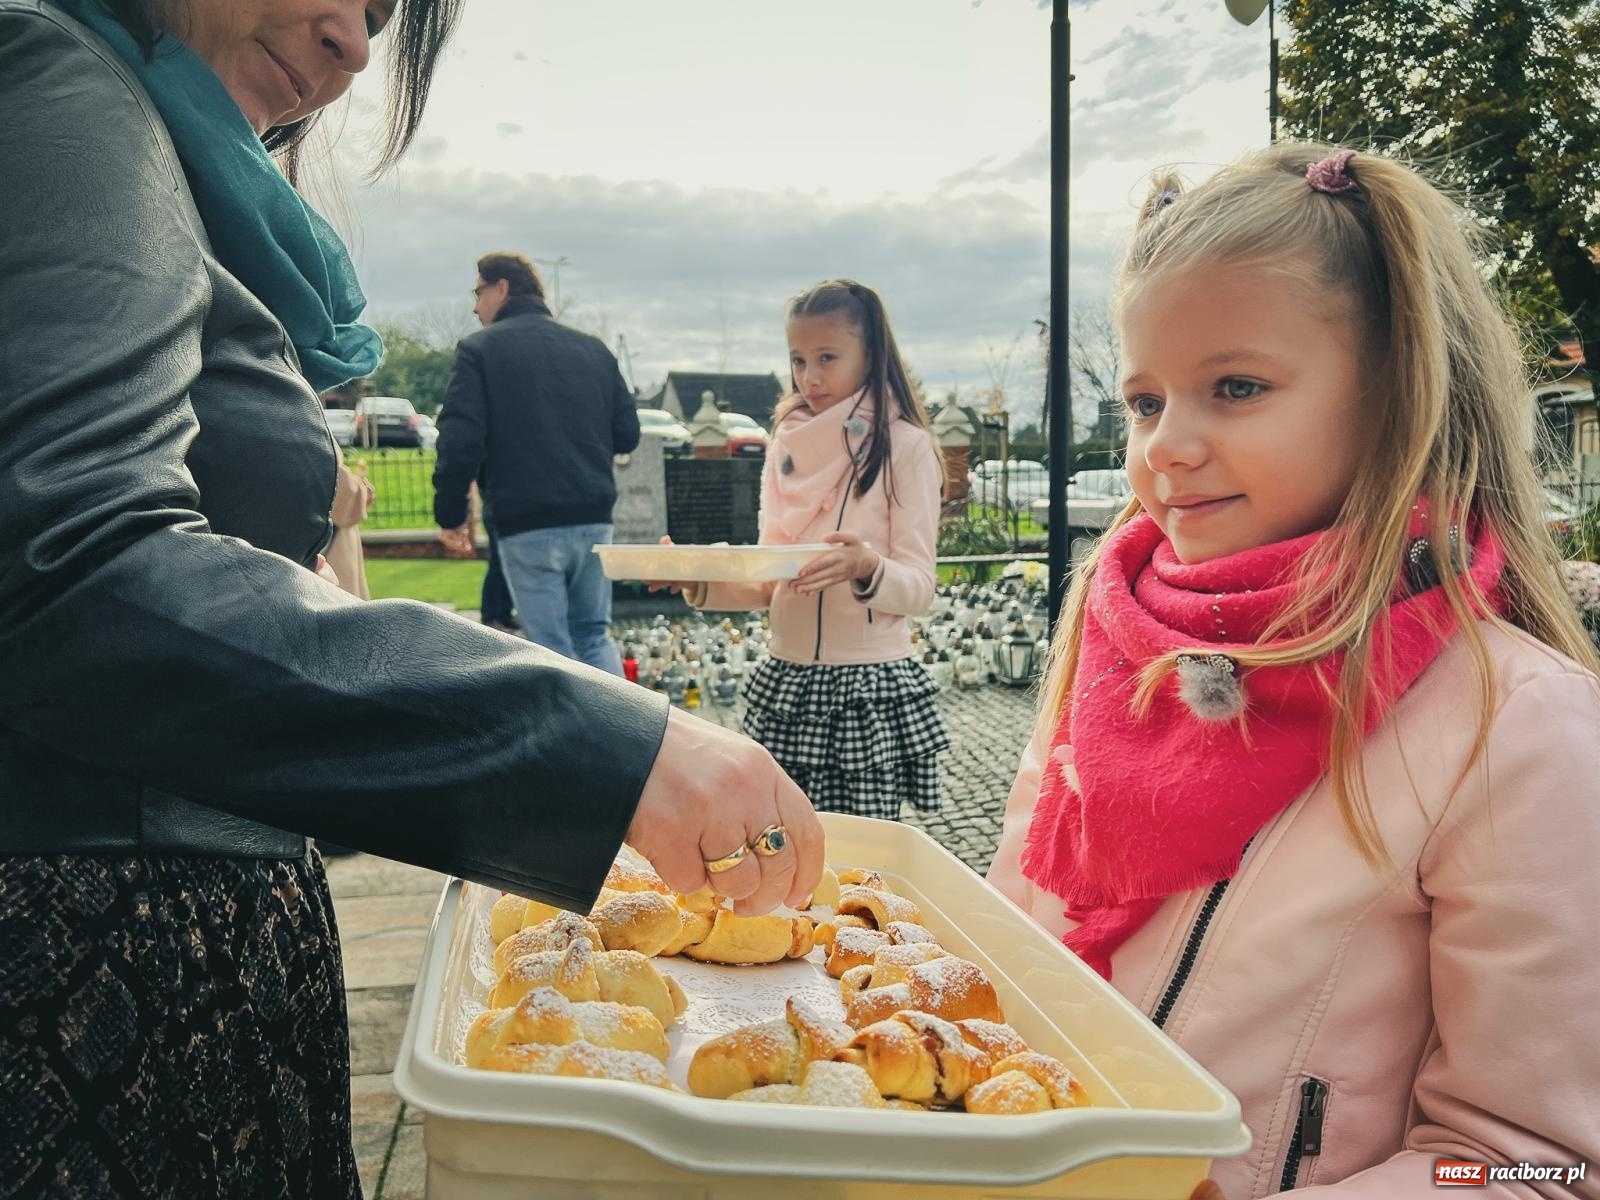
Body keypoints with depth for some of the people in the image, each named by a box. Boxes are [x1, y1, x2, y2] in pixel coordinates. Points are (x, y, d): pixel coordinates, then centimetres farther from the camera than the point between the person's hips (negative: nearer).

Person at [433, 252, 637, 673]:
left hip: (527, 523, -5)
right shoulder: (593, 348, 13)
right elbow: (627, 433, 11)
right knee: (594, 634, 17)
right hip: (592, 518, 5)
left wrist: (449, 512, 2)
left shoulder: (479, 348, -2)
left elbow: (461, 441, -11)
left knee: (551, 649, 1)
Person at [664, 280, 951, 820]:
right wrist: (699, 582, -6)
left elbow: (918, 586, -10)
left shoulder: (906, 447, -5)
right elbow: (767, 585, 11)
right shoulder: (787, 446, 10)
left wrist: (867, 566, -30)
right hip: (787, 683, 5)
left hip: (871, 684, -5)